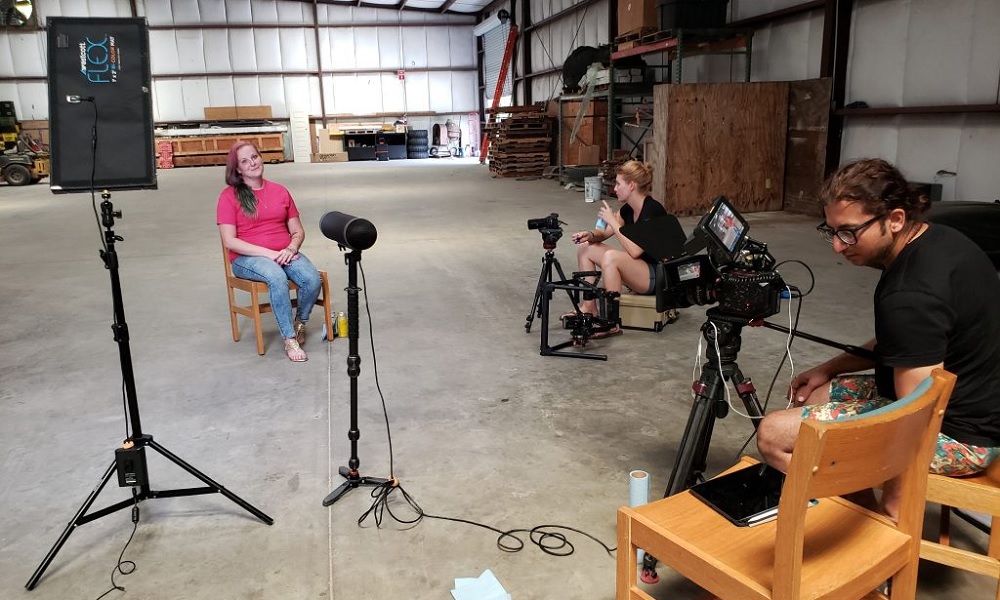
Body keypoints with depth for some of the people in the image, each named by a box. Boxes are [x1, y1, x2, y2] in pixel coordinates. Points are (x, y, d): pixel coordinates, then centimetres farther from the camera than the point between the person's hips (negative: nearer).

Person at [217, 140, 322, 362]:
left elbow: (298, 231, 13)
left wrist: (291, 248, -11)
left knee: (312, 278, -27)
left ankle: (300, 322, 2)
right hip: (247, 258, -4)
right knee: (277, 277, -37)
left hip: (285, 254, 4)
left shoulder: (280, 191, 11)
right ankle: (289, 340, -29)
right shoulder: (229, 196, -1)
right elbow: (229, 241, -8)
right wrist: (269, 253, -17)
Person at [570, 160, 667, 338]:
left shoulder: (653, 210, -21)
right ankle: (589, 307, 1)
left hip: (657, 276, -9)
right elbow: (604, 234, 13)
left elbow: (635, 251, -28)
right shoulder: (628, 209, 4)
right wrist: (590, 235, -10)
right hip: (636, 269, 9)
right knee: (585, 248, 2)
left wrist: (613, 222, -21)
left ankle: (612, 323, -25)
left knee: (611, 257, -34)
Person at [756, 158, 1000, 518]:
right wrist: (829, 369, 11)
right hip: (968, 402, 10)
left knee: (773, 435, -14)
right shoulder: (937, 239, 1)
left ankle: (886, 516, -1)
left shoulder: (912, 297, -30)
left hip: (956, 434, -10)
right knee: (811, 396, 17)